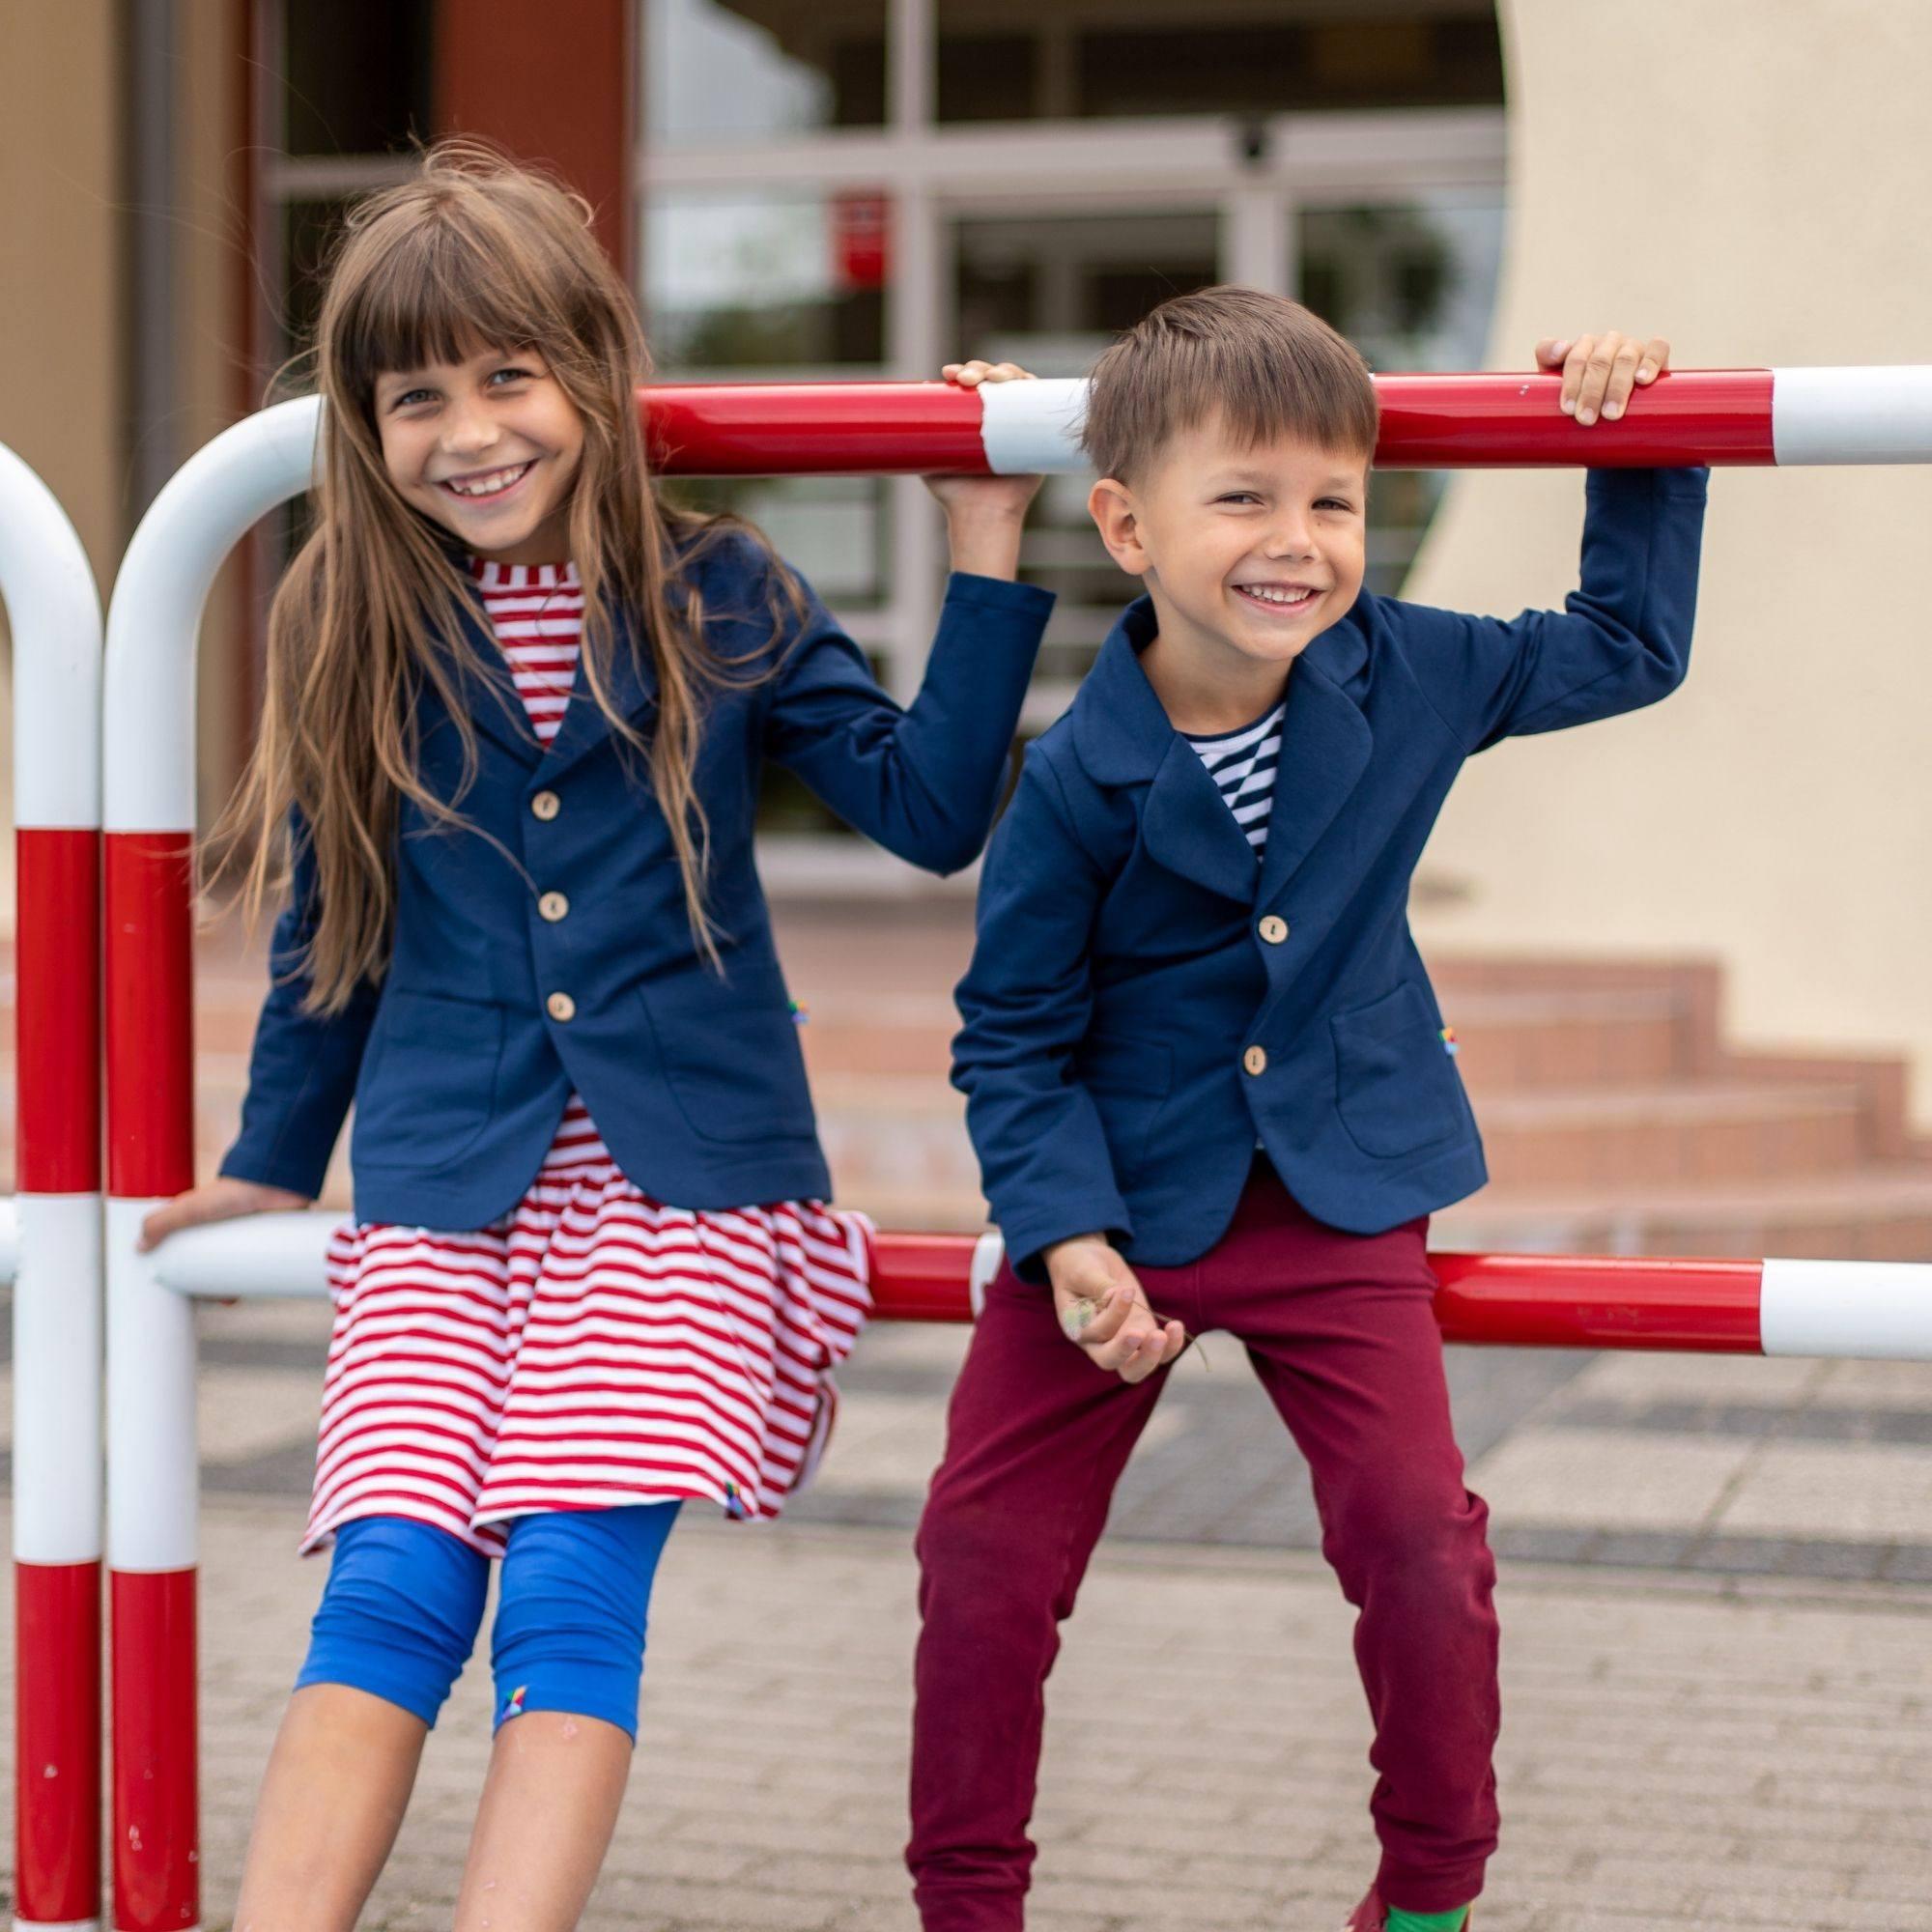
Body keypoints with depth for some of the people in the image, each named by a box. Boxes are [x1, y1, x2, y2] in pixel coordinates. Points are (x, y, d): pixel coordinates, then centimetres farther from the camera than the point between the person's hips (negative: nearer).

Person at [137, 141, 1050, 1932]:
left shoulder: (715, 596, 4)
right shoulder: (351, 631, 7)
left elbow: (928, 808, 4)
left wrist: (985, 565, -2)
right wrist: (267, 1166, 26)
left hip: (680, 1178, -1)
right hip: (440, 1191, 1)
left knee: (572, 1594, -16)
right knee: (391, 1589, -14)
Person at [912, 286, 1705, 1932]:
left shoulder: (1407, 680, -8)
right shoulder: (1078, 781, -16)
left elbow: (1629, 650, 10)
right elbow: (1015, 1038, -7)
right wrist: (1066, 1235, -18)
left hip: (1342, 1208, 1)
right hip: (1123, 1207, -1)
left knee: (1420, 1543, -11)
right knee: (986, 1557, -1)